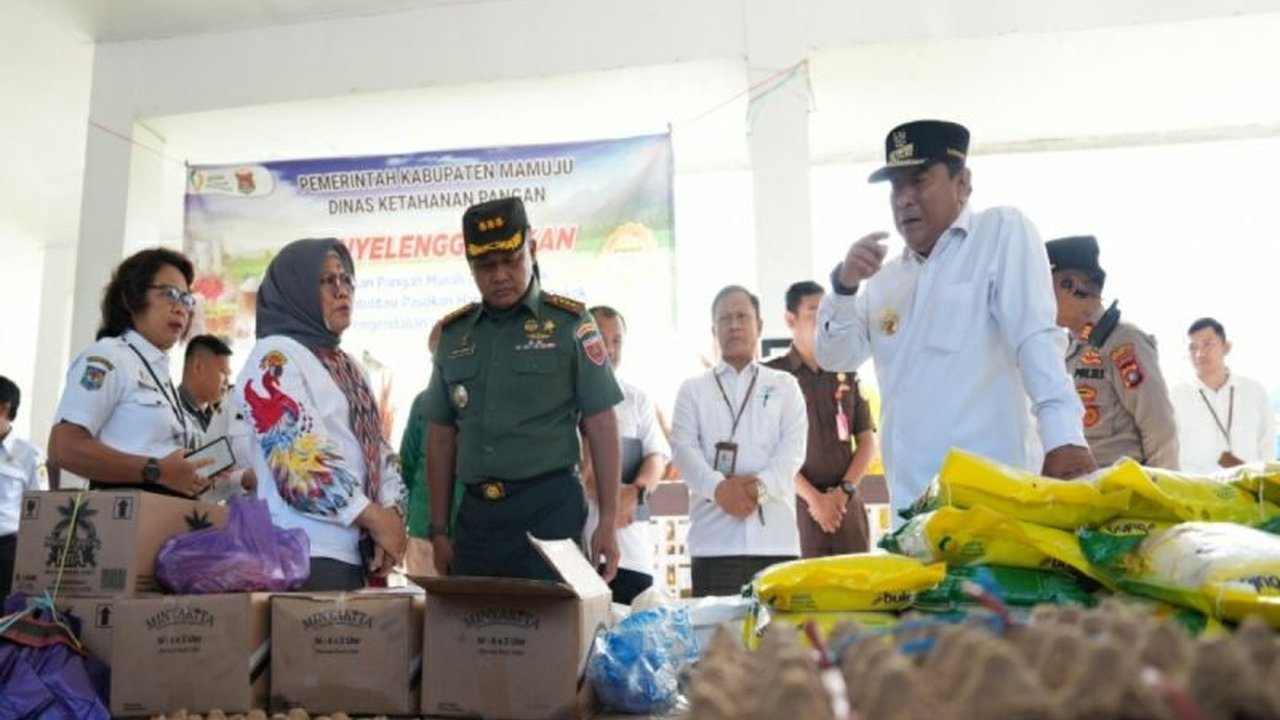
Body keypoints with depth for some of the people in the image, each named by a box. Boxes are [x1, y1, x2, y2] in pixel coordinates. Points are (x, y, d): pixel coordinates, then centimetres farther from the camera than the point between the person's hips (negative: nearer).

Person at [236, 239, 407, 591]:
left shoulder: (346, 366, 20)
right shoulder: (274, 358, -5)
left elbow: (378, 450, 14)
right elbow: (296, 460, -16)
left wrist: (392, 513, -4)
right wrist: (375, 518, -12)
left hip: (355, 553, 8)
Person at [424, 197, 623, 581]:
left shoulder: (569, 324, -1)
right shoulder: (453, 333, 10)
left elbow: (600, 427, -2)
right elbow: (441, 437, 15)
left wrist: (608, 522, -6)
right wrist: (438, 530, 12)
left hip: (551, 507, -4)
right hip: (475, 513, 4)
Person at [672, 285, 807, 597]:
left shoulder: (784, 385, 17)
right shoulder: (693, 389, 16)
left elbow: (793, 447, 3)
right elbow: (684, 447, 2)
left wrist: (761, 486, -16)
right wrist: (719, 488, -17)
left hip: (775, 535, 1)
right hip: (715, 539, 0)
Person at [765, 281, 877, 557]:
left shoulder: (846, 373, 12)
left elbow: (867, 441, 11)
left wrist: (843, 491, -3)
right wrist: (813, 498, -10)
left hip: (847, 506, 3)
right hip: (798, 505, -3)